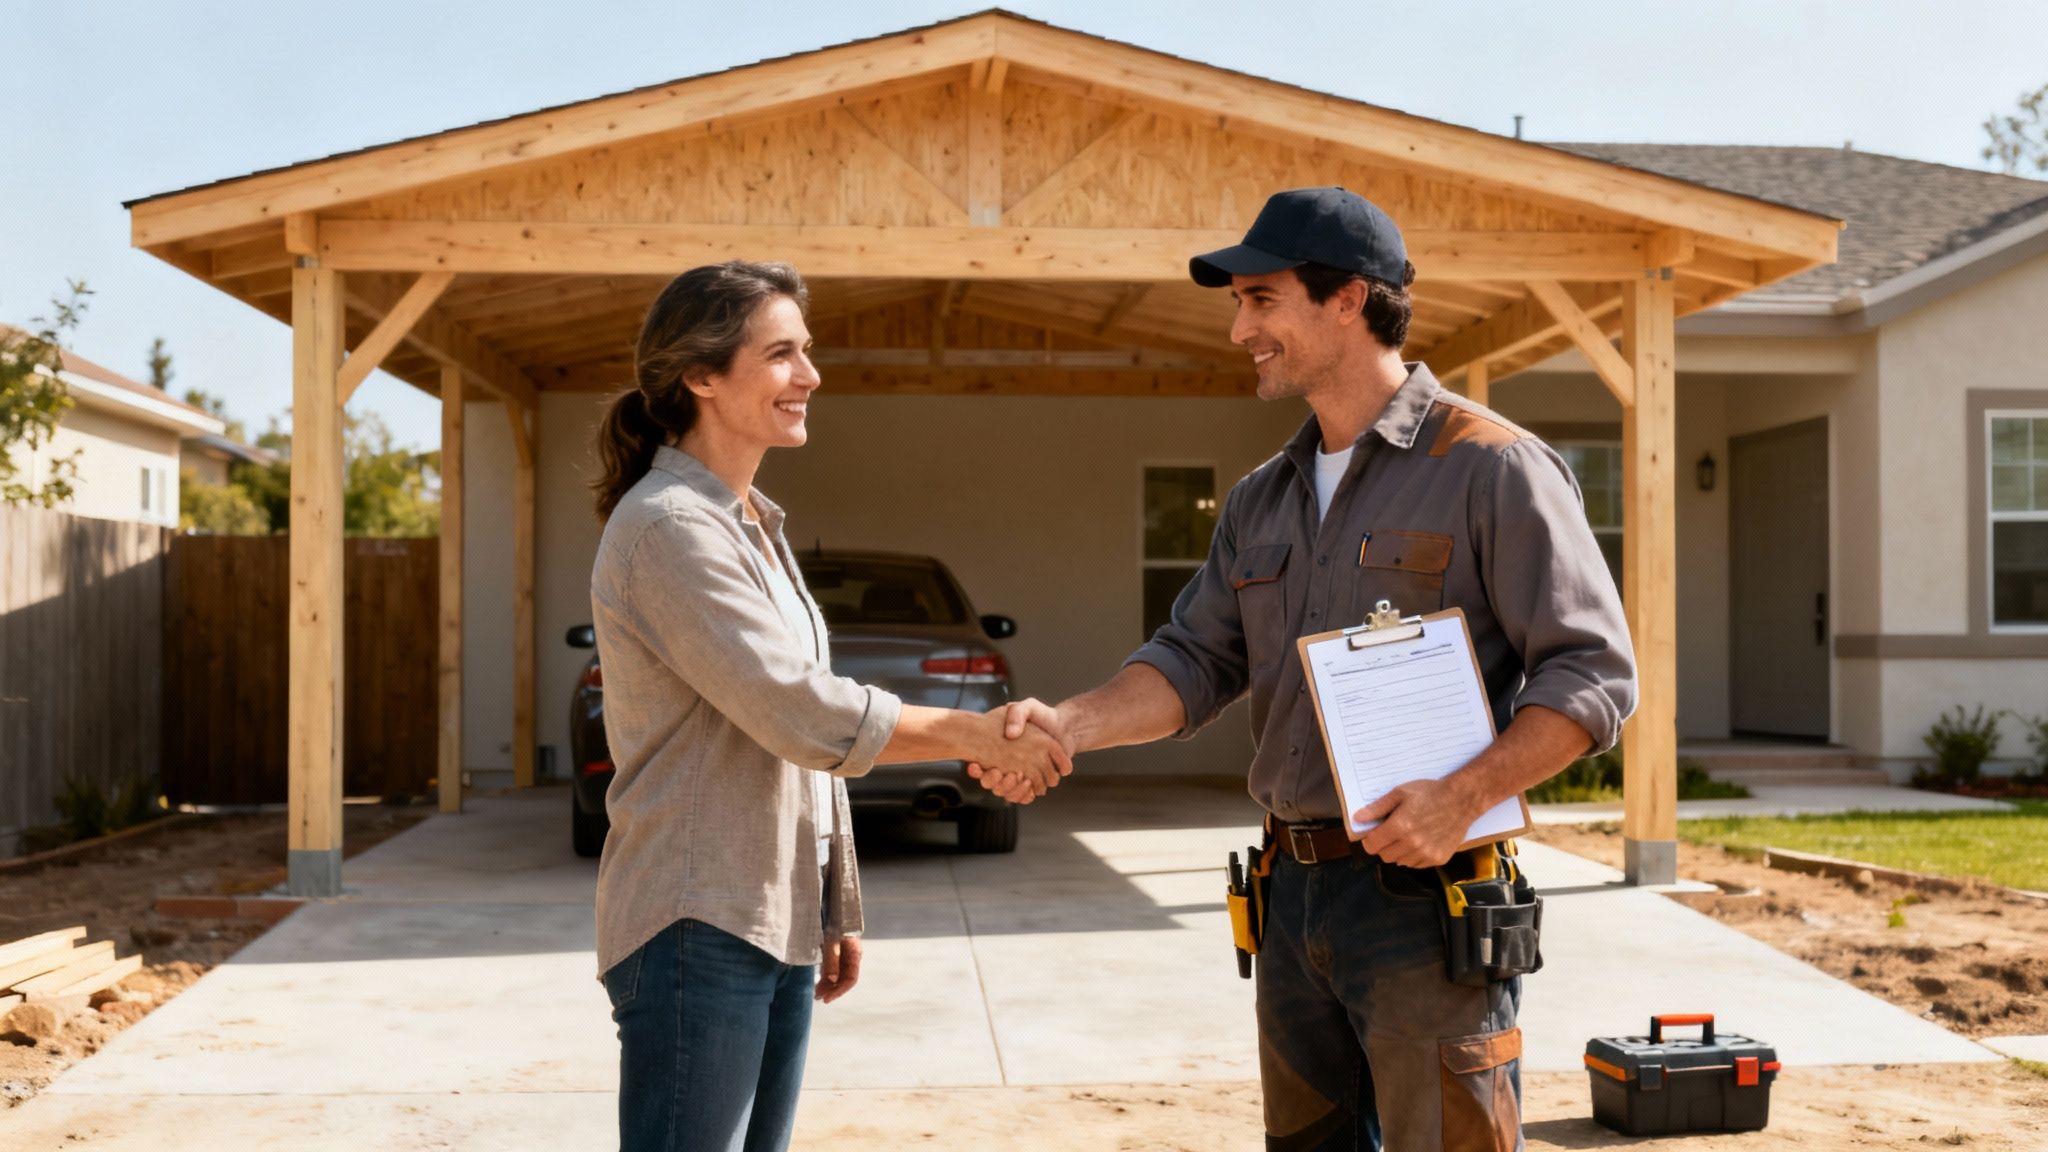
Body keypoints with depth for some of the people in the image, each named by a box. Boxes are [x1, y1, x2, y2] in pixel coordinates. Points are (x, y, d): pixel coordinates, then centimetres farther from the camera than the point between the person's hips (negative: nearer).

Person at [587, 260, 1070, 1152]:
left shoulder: (752, 525, 15)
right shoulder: (669, 526, -15)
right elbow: (805, 716, -20)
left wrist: (834, 911, 19)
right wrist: (981, 735, -13)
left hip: (778, 926, 9)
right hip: (698, 927, -9)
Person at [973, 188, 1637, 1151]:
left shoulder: (1491, 467, -8)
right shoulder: (1262, 501, 14)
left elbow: (1593, 673, -11)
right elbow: (1196, 660, 7)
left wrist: (1464, 797, -23)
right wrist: (1069, 724, -11)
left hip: (1425, 895, -7)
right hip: (1293, 892, 7)